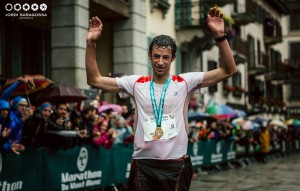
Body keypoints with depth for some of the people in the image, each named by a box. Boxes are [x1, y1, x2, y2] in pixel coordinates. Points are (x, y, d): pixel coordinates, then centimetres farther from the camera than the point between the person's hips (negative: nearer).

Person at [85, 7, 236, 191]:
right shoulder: (136, 83, 6)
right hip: (143, 164, 1)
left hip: (176, 165, -1)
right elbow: (94, 80, 7)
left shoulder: (185, 82, 2)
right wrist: (91, 43, -3)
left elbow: (228, 70, -3)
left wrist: (220, 35, -15)